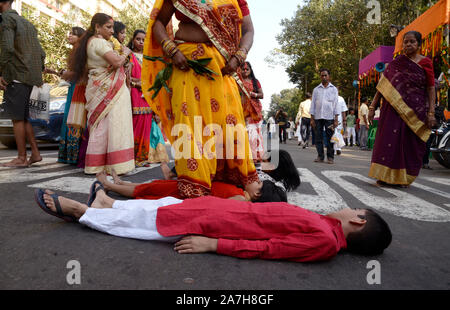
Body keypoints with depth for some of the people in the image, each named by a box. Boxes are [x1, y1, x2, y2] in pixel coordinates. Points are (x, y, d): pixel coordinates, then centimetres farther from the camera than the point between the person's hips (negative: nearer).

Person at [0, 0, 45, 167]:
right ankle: (35, 153, 13)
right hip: (29, 78, 8)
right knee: (23, 117, 12)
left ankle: (21, 158, -2)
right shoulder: (27, 23, 21)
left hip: (16, 76, -8)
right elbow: (41, 53, 18)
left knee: (17, 117, -5)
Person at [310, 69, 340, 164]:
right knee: (318, 138, 1)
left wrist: (336, 119, -3)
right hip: (318, 117, 2)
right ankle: (320, 156, 7)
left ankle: (330, 157, 2)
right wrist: (312, 118, 3)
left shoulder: (333, 89, 10)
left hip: (329, 117, -2)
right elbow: (313, 103, 11)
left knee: (330, 138, -3)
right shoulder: (316, 89, 13)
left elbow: (336, 103, 6)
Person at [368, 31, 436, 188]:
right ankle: (386, 176, 1)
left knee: (410, 143, 1)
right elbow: (382, 86, 7)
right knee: (389, 139, -5)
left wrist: (431, 112, -7)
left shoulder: (425, 63, 5)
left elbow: (431, 88, 1)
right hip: (393, 109, 1)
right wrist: (373, 106, 0)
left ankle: (404, 178, 11)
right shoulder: (395, 63, 10)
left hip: (415, 112, -1)